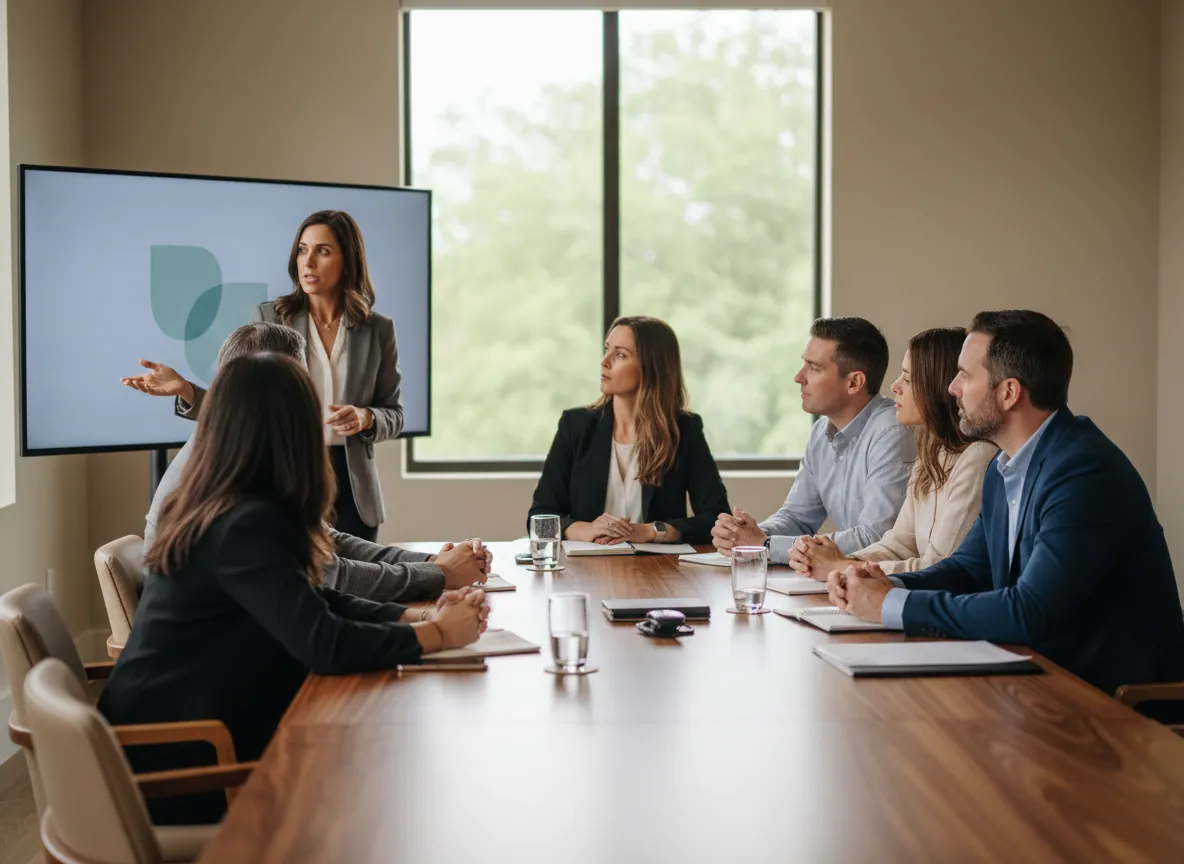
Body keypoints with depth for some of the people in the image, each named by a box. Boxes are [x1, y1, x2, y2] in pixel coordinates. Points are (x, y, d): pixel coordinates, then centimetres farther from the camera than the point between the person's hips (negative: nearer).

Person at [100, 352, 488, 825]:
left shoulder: (217, 509, 5)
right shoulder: (246, 525, -23)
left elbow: (317, 602, 10)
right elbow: (323, 643, -29)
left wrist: (420, 615, -2)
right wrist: (436, 635, -15)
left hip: (190, 737, 8)